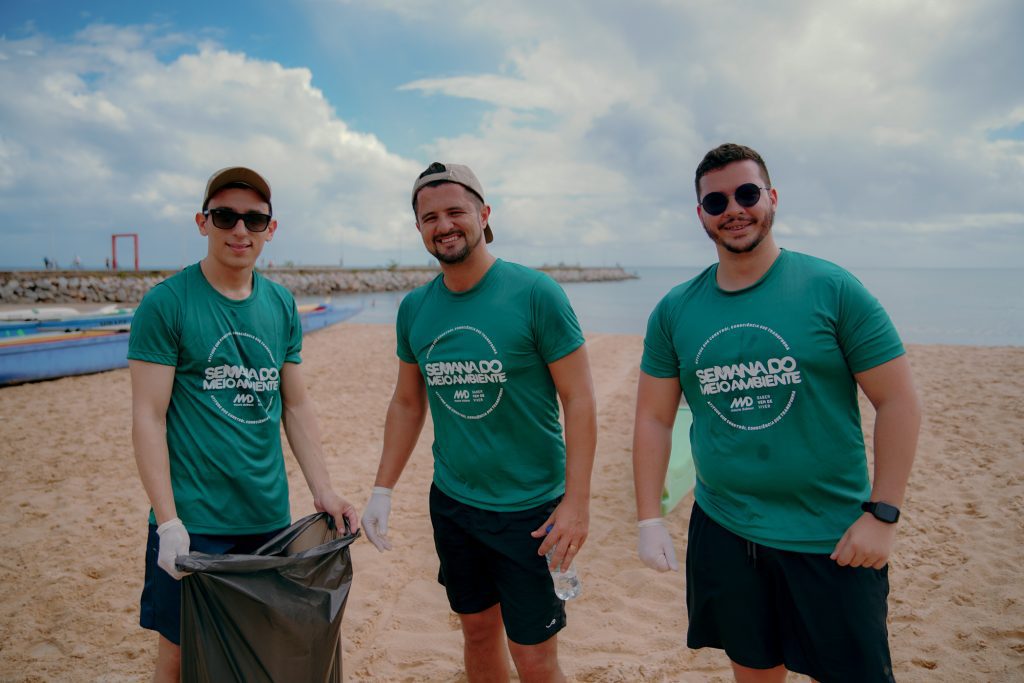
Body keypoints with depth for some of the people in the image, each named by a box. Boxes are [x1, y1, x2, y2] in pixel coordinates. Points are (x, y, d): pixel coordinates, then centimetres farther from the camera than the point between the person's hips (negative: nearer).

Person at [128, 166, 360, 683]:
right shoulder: (165, 304, -8)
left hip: (270, 516, 5)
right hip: (194, 520, -4)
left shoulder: (282, 306, 7)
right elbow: (148, 417, -11)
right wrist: (169, 522, -17)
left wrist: (322, 489, 5)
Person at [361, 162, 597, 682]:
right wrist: (382, 491, 7)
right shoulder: (414, 308, 1)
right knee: (478, 631, 20)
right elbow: (407, 404, 11)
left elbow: (579, 402, -13)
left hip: (529, 509, -4)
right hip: (451, 503, 5)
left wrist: (577, 502, -17)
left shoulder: (535, 294, -14)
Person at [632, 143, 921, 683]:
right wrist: (649, 519, 1)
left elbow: (899, 401, -6)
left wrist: (882, 514, -11)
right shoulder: (674, 310, 1)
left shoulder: (831, 288, -7)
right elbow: (653, 418, 5)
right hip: (722, 532, 3)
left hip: (831, 538, -2)